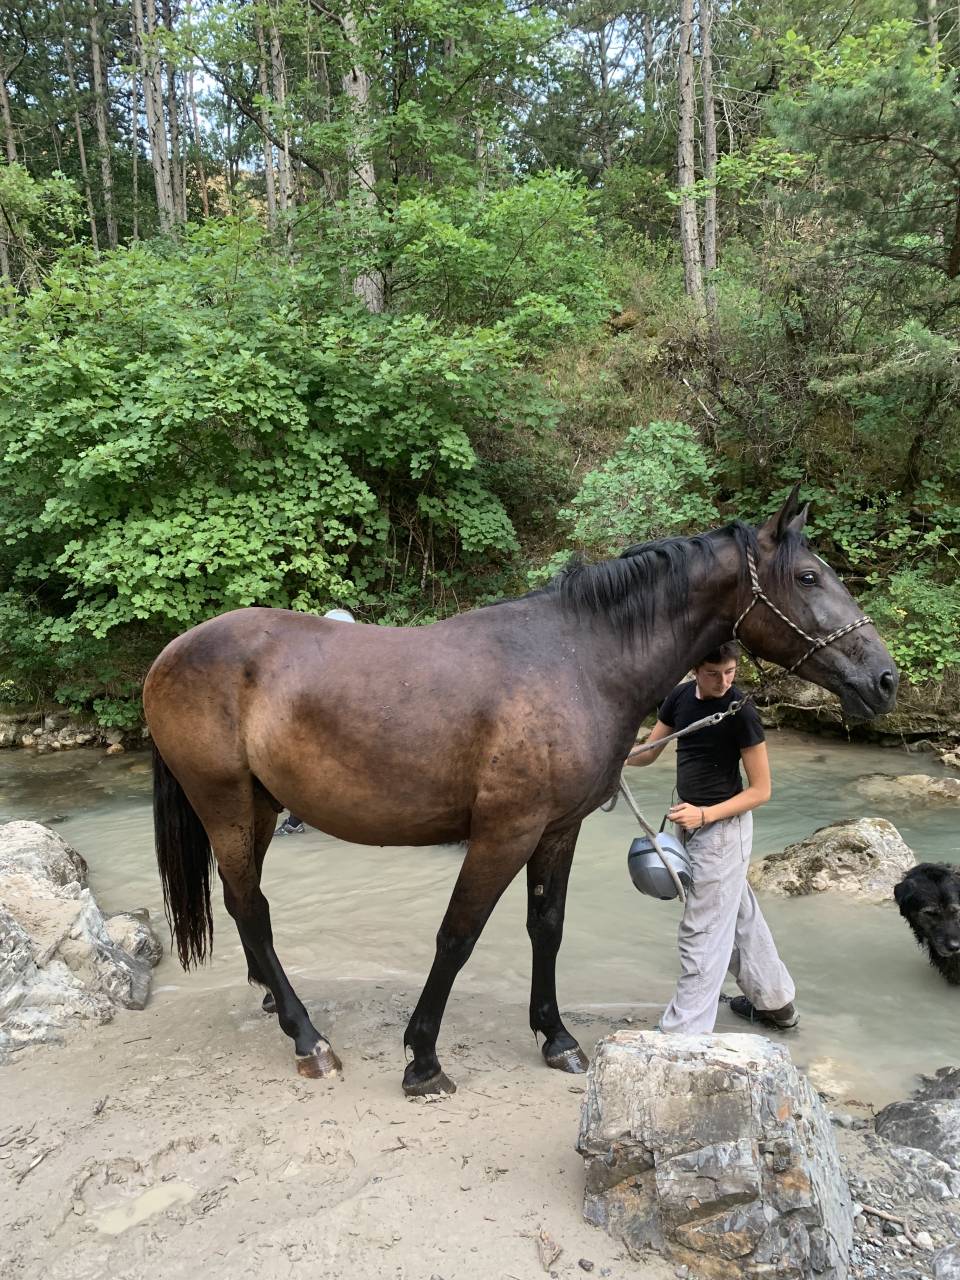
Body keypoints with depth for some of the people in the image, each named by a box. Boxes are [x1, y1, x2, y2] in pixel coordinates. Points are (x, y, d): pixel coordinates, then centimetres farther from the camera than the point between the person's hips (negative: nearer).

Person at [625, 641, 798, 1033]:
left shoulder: (740, 712, -19)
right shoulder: (680, 696, -1)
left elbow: (761, 790, -15)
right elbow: (648, 752, 4)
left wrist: (704, 815, -25)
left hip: (723, 827, -8)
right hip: (693, 823, 8)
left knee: (702, 933, -2)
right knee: (741, 916, 22)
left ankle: (683, 1033, 7)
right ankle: (775, 1002, 40)